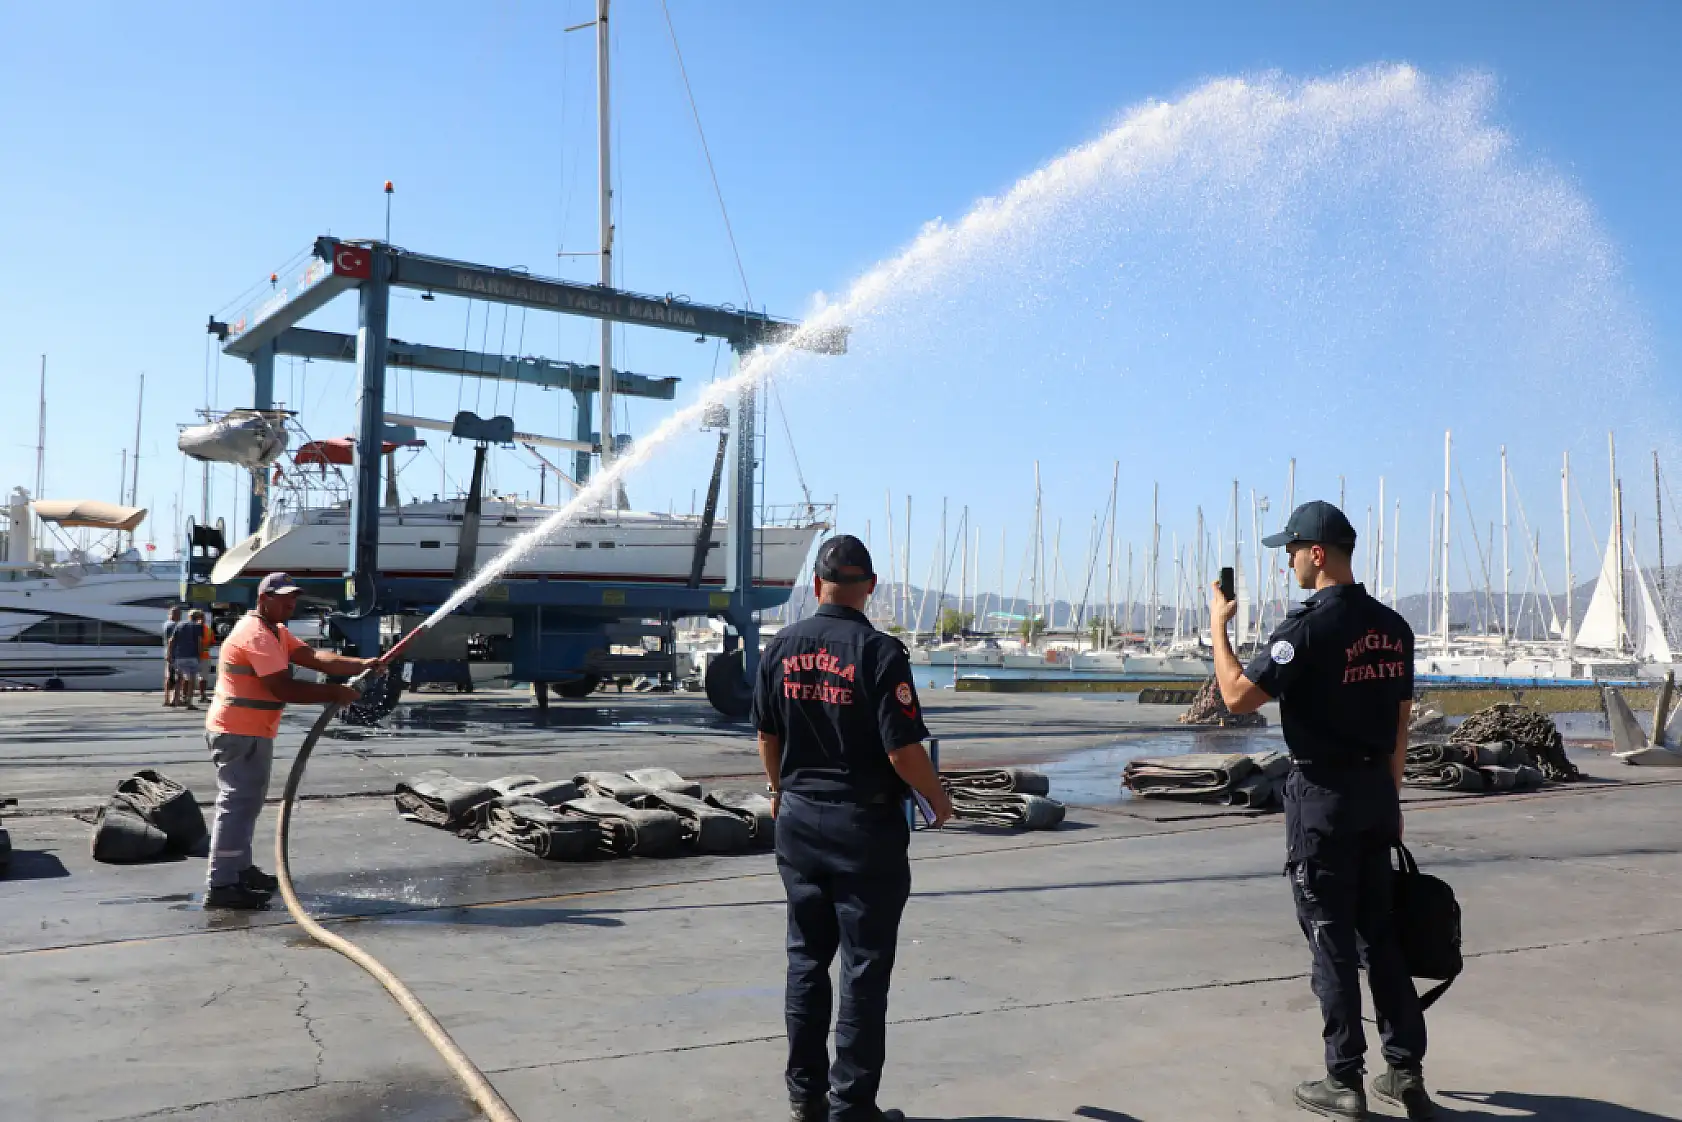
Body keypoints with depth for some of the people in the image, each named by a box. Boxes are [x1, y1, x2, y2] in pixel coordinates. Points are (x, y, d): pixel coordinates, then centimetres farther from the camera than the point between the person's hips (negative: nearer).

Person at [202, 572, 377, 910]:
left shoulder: (277, 632, 14)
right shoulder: (256, 635, -19)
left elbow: (316, 657, 1)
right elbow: (284, 688, -25)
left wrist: (361, 665, -12)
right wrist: (334, 693, -20)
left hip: (252, 733, 11)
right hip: (238, 733, -11)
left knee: (247, 802, 18)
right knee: (237, 803, -11)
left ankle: (240, 868, 29)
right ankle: (221, 886, -10)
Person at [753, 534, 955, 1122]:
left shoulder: (782, 647, 0)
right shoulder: (879, 652, -17)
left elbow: (767, 735, 9)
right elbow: (903, 749, -18)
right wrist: (938, 798, 0)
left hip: (798, 821, 5)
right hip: (865, 827, -5)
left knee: (807, 960, 16)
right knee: (864, 972, 6)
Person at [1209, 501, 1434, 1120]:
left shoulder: (1309, 626, -17)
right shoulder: (1393, 626, 7)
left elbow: (1238, 696, -19)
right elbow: (1400, 720, 12)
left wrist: (1219, 625, -7)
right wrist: (1390, 796, 20)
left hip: (1322, 792, -7)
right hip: (1376, 789, 7)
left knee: (1330, 937, 2)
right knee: (1378, 930, 15)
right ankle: (1406, 1072, 21)